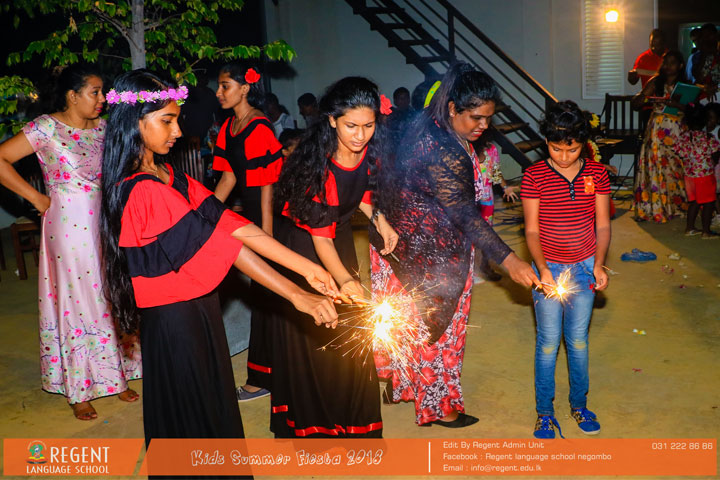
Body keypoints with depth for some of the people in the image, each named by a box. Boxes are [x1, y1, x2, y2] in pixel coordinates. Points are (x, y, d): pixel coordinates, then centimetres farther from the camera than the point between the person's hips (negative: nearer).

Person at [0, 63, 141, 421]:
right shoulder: (46, 127, -7)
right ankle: (78, 391, 16)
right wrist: (36, 198, -8)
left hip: (106, 224, 5)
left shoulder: (103, 127, 9)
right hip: (69, 227, -5)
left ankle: (114, 377, 24)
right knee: (75, 301, 2)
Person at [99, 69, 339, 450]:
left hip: (199, 311, 9)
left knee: (215, 406, 22)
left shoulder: (167, 177, 6)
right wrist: (296, 295, -24)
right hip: (175, 322, -9)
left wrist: (306, 267, -9)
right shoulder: (144, 192, -23)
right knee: (192, 418, 9)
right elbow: (219, 244, -26)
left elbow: (231, 224, -2)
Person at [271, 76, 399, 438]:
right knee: (309, 336, 4)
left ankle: (349, 418, 31)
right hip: (304, 248, -5)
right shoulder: (317, 163, -31)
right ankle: (307, 422, 24)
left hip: (341, 240, 6)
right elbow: (320, 235, -31)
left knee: (349, 337, 11)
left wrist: (377, 218, -8)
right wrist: (344, 279, -43)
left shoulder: (369, 151, -12)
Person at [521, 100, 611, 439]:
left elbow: (602, 225, 2)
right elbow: (532, 230, -7)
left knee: (578, 339, 11)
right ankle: (544, 412, 19)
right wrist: (542, 270, -20)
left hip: (585, 268, 2)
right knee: (548, 341, 4)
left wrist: (598, 265, -11)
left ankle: (579, 404, 30)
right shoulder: (534, 176, -8)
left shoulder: (596, 174, -2)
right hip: (548, 268, -2)